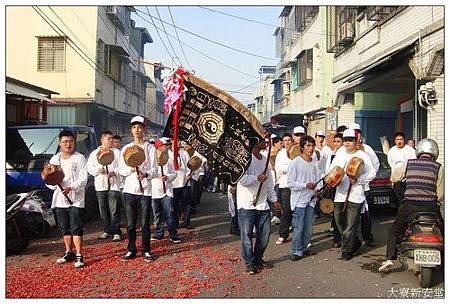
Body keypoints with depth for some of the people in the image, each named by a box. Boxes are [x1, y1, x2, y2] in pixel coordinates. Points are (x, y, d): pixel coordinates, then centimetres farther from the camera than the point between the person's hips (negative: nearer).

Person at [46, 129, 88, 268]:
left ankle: (79, 256, 0)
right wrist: (54, 184, -13)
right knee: (64, 228, 13)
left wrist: (71, 187, -24)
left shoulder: (79, 158, -2)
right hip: (59, 199, 5)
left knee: (76, 228, -6)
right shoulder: (54, 159, 11)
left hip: (76, 199, -5)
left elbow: (83, 179, -9)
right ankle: (69, 253, 27)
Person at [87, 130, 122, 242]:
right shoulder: (94, 153, 14)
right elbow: (89, 168, 9)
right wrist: (98, 170, -9)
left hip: (114, 184, -3)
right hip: (100, 185, 3)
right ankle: (107, 231, 20)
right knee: (103, 210, 8)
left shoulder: (117, 152, 8)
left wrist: (114, 172, -16)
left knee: (114, 210, -6)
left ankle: (116, 232, -1)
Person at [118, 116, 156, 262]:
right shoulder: (126, 148, 11)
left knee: (145, 223, 1)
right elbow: (121, 170, 6)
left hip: (145, 190, -2)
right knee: (130, 223, 7)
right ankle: (131, 250, 20)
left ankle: (146, 251, 14)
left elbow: (153, 169, -3)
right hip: (129, 189, 2)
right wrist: (131, 167, -15)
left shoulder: (150, 148, 3)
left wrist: (145, 174, -24)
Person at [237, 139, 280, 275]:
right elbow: (241, 179, -18)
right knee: (247, 234, 1)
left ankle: (258, 258, 28)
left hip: (263, 204, 7)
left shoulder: (264, 159, 16)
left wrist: (274, 199, 20)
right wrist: (257, 178, -31)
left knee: (265, 233, 10)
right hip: (247, 204, -7)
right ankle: (249, 263, 15)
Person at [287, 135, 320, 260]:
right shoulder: (295, 162, -8)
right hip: (299, 200, -6)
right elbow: (290, 183, -11)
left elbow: (318, 179, 18)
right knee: (299, 227, -4)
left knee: (309, 228, 11)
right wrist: (306, 185, -20)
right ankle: (296, 251, 8)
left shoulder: (314, 163, 9)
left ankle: (303, 248, 26)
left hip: (311, 200, 6)